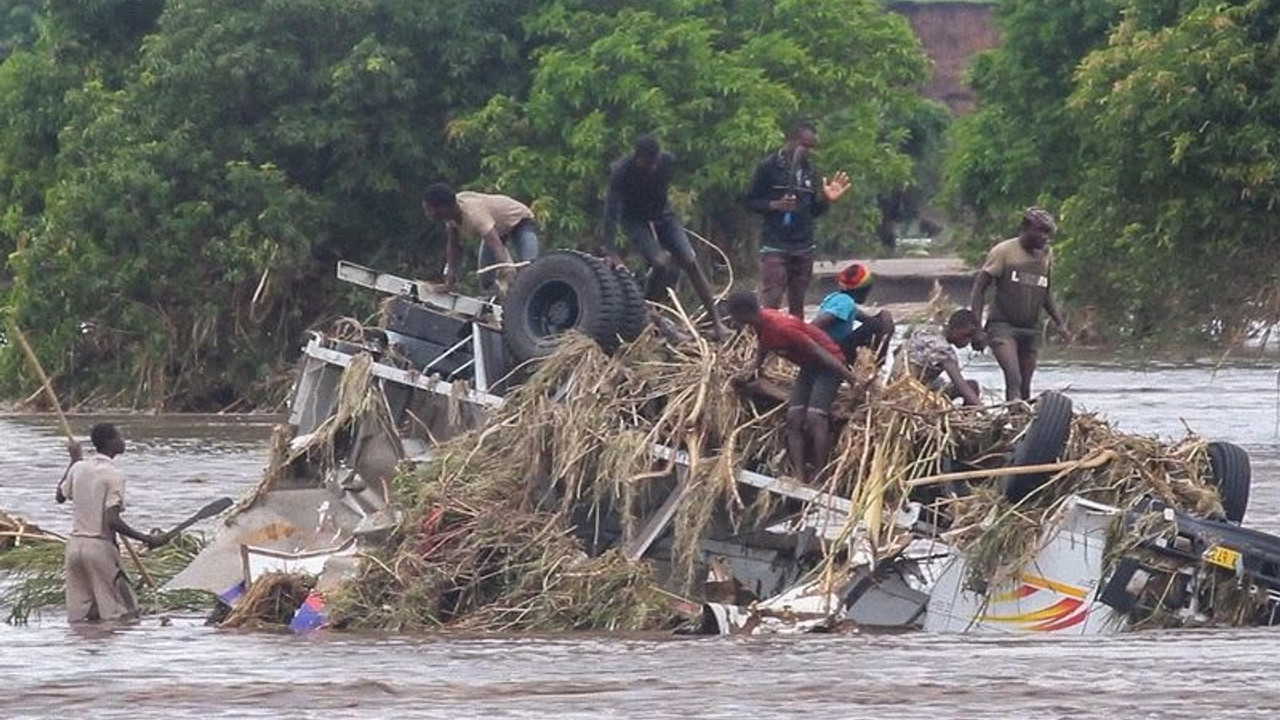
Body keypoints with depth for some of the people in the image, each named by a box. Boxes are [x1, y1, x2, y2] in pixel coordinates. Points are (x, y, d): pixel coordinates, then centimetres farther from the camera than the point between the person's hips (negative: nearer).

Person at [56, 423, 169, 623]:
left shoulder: (79, 468, 6)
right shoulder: (113, 476, -13)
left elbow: (60, 496, 25)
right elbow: (111, 521, -21)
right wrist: (147, 539, -18)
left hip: (75, 544, 7)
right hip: (100, 546, -7)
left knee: (79, 617, 9)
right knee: (127, 615, -2)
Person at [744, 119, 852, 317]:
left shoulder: (810, 171, 13)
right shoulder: (769, 167, -3)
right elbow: (750, 202, -2)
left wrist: (827, 200, -1)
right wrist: (775, 205, -18)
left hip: (804, 248, 5)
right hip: (775, 246, -5)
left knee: (797, 306, 8)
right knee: (771, 304, -12)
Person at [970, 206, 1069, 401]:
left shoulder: (1046, 255, 11)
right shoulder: (1004, 251, -5)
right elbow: (980, 285, -3)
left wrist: (1059, 322, 17)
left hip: (1031, 330, 6)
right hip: (1002, 326, -6)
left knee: (1024, 387, 4)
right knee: (1014, 378, -24)